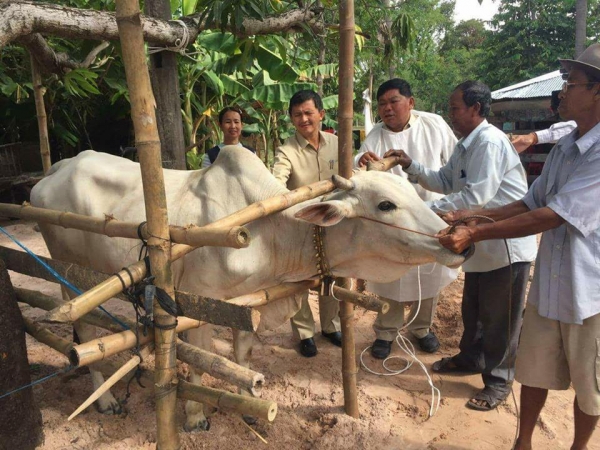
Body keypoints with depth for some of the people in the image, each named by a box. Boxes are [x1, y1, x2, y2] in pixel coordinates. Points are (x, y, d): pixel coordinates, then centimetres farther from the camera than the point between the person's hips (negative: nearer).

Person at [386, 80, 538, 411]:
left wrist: (428, 211, -25)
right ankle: (470, 358, 42)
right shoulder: (466, 145, 11)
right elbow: (445, 182, 12)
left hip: (507, 244, -10)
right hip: (483, 243, 10)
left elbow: (476, 196, -29)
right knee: (473, 309, 22)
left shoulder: (490, 142, -22)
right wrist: (411, 166, 0)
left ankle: (498, 380, 22)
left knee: (499, 317, 5)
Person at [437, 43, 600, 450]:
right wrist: (477, 215, -3)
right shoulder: (563, 149, 5)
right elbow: (531, 202, 10)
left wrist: (475, 234, -26)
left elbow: (552, 216, -27)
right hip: (548, 286, 7)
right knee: (534, 372, 18)